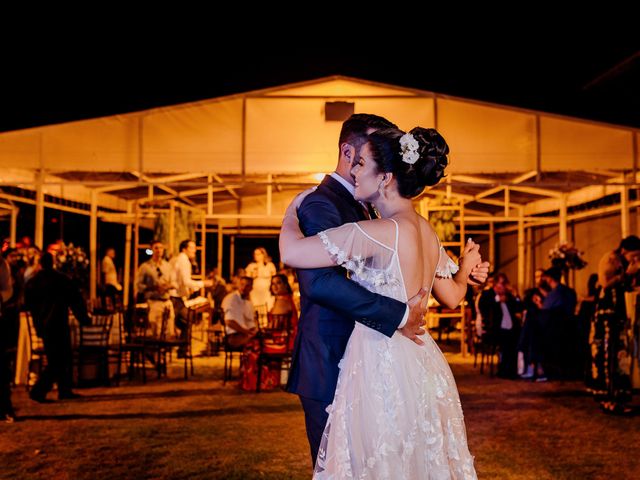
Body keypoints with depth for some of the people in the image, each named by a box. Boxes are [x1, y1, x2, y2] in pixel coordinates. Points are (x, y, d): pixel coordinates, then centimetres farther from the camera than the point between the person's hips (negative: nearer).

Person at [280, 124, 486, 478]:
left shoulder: (381, 232, -21)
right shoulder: (426, 232, 6)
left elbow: (291, 252, -20)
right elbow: (452, 297, 19)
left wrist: (293, 211, 1)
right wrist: (466, 264, 40)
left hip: (382, 368, -9)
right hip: (420, 369, 9)